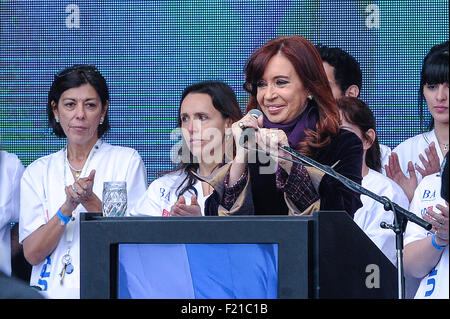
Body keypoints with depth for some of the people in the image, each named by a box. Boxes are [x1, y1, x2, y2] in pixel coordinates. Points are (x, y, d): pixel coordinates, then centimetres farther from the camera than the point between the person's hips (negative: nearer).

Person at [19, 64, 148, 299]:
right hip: (52, 291, 2)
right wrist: (67, 208, -10)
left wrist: (90, 201, -12)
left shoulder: (127, 161, 6)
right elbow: (32, 253, 3)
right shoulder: (38, 171, 11)